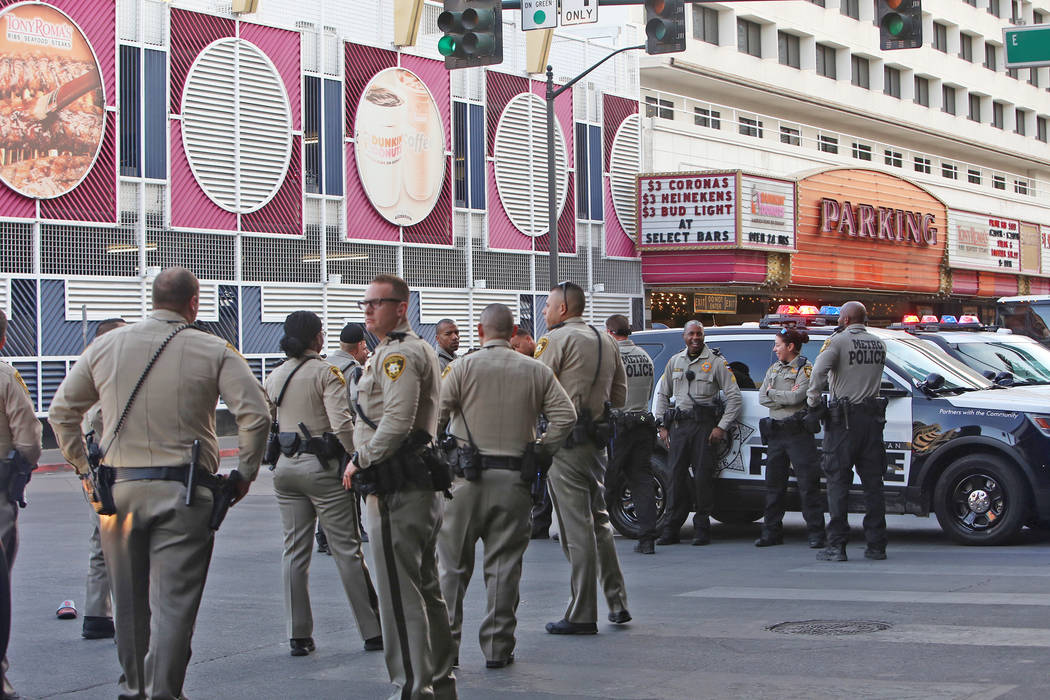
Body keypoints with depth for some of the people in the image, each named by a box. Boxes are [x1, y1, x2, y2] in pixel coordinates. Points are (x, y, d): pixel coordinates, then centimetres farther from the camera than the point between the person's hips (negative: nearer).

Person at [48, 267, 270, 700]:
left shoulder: (106, 346, 8)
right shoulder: (214, 351, -2)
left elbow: (61, 411, 12)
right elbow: (255, 413, -9)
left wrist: (81, 466, 19)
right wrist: (244, 473, 2)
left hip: (118, 487, 4)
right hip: (183, 494, -3)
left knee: (129, 600, 16)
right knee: (173, 601, -2)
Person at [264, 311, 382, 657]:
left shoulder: (275, 376, 9)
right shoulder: (326, 372, -9)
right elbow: (342, 424, -19)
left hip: (286, 467, 6)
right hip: (322, 466, -5)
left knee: (295, 551, 9)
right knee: (347, 549, 0)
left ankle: (299, 635, 10)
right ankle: (372, 631, 5)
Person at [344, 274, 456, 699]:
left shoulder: (398, 353, -14)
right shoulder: (417, 349, 21)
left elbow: (397, 421, -24)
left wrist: (360, 461, -13)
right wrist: (365, 460, 20)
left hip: (395, 490, -11)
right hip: (421, 484, 11)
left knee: (399, 593, -8)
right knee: (426, 588, 16)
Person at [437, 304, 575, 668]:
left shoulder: (463, 367, -2)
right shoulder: (536, 371, 6)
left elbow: (433, 416, -7)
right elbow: (565, 416, 0)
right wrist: (540, 450, 9)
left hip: (468, 475, -2)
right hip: (515, 478, 2)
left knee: (453, 563, 6)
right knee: (504, 564, 7)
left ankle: (445, 642, 6)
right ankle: (498, 647, 9)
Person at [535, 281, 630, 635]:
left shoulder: (556, 339, -9)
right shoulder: (606, 341, 15)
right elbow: (620, 393, 19)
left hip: (565, 442, -8)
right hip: (597, 440, 8)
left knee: (577, 529, -6)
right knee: (598, 521, 17)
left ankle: (582, 615, -2)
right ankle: (617, 603, 19)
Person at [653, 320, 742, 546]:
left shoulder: (716, 362, 1)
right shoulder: (675, 361, 15)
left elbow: (735, 397, -1)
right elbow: (662, 394, 22)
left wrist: (722, 427, -7)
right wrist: (663, 426, 12)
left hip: (705, 425, -4)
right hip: (679, 425, 4)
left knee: (703, 475, -5)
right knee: (676, 474, 0)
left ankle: (702, 528, 2)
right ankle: (672, 529, 4)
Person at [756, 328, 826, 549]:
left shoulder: (805, 369, -3)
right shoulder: (773, 369, 17)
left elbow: (797, 397, -16)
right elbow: (761, 398, 7)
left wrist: (772, 392, -3)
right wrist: (786, 397, -7)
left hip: (798, 432, -6)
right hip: (775, 432, 7)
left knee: (808, 484, -6)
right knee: (774, 484, 8)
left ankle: (816, 533, -3)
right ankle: (772, 532, 15)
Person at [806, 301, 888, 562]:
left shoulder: (838, 341, -7)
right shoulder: (879, 344, 10)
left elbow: (819, 370, -19)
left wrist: (813, 403, -10)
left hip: (843, 420, -5)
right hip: (872, 416, 5)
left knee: (838, 482, -1)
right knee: (872, 482, 8)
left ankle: (836, 546, -5)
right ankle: (876, 545, 9)